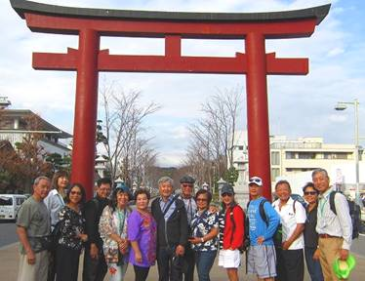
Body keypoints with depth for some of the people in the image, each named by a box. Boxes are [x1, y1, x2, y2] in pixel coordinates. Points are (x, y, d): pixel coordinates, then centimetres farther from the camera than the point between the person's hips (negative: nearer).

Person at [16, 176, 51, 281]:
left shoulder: (43, 204, 11)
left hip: (44, 250, 8)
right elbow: (20, 230, -18)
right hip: (32, 250, -8)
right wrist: (29, 251, -21)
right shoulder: (28, 204, -14)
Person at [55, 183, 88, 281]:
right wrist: (81, 236, -7)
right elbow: (65, 230, -18)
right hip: (65, 248, -7)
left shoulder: (80, 210, 10)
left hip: (76, 249, 7)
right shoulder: (64, 211, -11)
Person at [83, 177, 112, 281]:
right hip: (94, 244, -6)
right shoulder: (92, 204, -10)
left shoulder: (110, 204, 9)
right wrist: (93, 244, -19)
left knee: (102, 271, 13)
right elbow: (90, 226, -15)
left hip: (106, 244, 6)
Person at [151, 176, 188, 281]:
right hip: (160, 246, 3)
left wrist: (182, 244, -11)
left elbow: (184, 226, -4)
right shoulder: (155, 203, 7)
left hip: (176, 246, -2)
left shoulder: (179, 203, 0)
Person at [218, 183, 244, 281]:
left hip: (232, 248, -8)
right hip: (224, 247, 9)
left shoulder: (237, 210, -11)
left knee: (232, 272, -6)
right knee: (231, 272, 13)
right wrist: (222, 245, 10)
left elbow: (239, 230, -16)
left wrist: (233, 246, -18)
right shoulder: (223, 211, 15)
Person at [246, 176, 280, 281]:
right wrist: (249, 237, 12)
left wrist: (265, 236, -22)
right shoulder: (250, 203, 12)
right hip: (252, 245, 8)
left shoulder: (264, 203, -12)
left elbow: (275, 218, -26)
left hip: (263, 245, -8)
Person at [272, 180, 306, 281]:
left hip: (293, 247, -5)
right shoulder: (273, 206, 9)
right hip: (277, 247, 5)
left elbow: (300, 226, -9)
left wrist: (288, 242, -12)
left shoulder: (296, 205, -5)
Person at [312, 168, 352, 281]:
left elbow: (346, 223, -16)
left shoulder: (337, 197, -13)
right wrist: (320, 242, 8)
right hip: (322, 241, 8)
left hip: (334, 242, -8)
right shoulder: (320, 200, 12)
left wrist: (345, 247, -18)